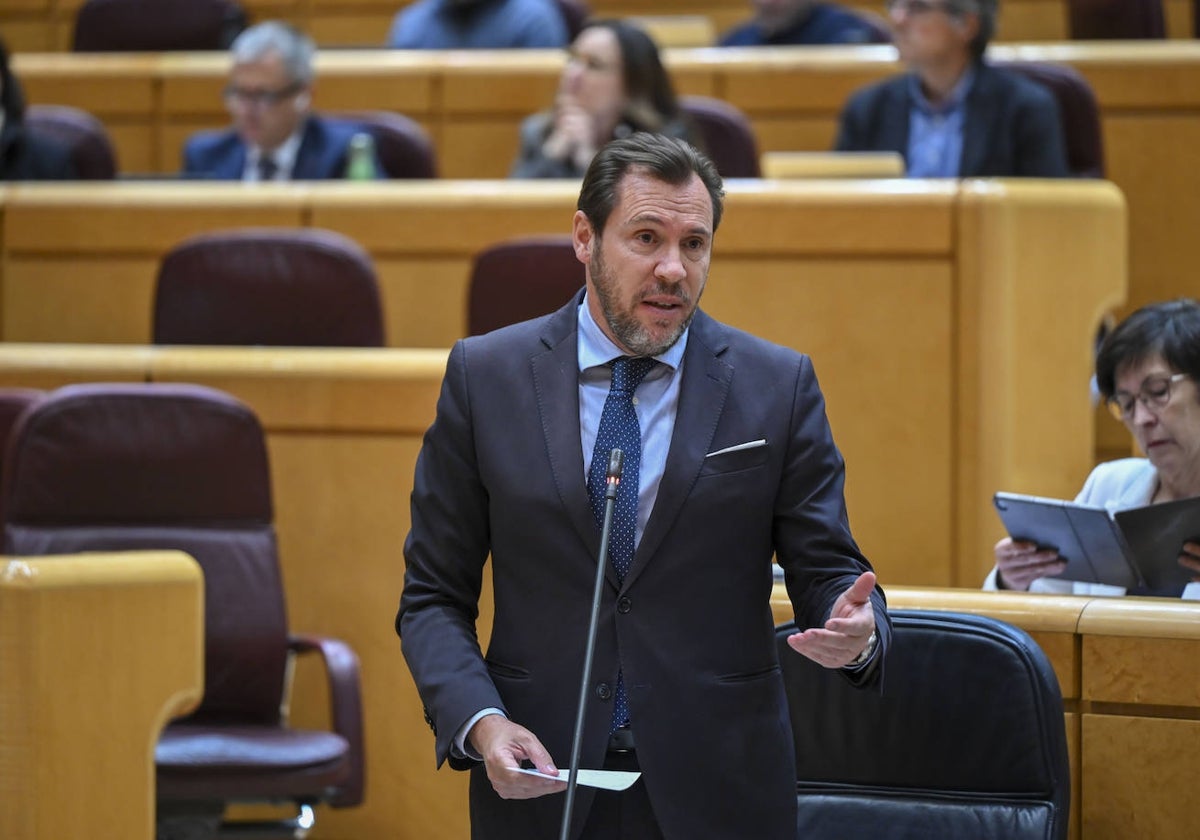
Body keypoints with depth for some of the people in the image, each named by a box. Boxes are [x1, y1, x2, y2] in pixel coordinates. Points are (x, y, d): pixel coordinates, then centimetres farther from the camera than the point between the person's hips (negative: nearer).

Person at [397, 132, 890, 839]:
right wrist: (480, 721, -15)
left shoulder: (778, 385, 0)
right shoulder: (485, 376, 0)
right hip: (536, 781, 0)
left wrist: (854, 630, -22)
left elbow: (826, 570, 2)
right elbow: (434, 595, 2)